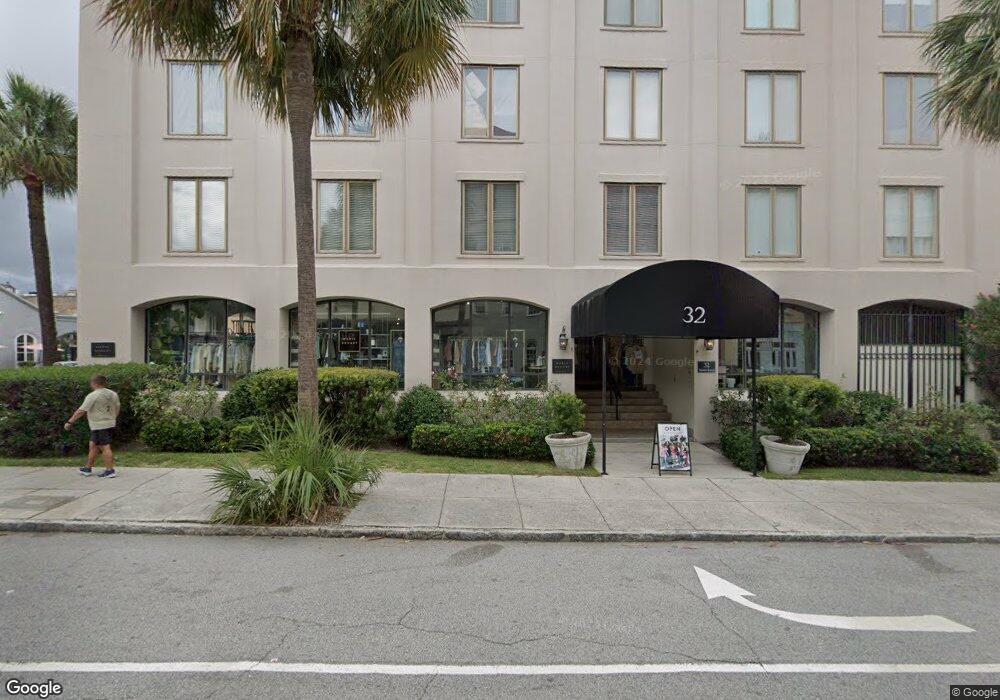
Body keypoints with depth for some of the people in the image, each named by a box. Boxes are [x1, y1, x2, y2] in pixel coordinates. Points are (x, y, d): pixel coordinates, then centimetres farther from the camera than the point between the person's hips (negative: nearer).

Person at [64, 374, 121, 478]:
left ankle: (110, 470, -5)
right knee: (93, 446, 19)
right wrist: (113, 418, 31)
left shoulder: (92, 396, -16)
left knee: (105, 447, -6)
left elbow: (81, 411, -16)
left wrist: (70, 422, -10)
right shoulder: (113, 394, 8)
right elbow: (118, 407, 18)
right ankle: (88, 468, 27)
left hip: (99, 426, -8)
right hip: (110, 424, 8)